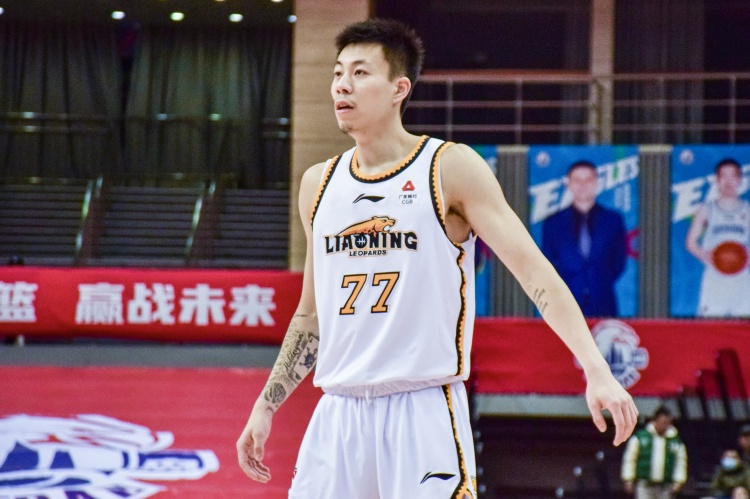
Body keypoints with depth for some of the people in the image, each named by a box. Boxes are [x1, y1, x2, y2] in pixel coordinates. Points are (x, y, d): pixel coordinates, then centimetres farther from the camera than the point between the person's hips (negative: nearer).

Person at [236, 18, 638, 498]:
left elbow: (534, 270, -10)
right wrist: (266, 407, 20)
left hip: (424, 408, -5)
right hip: (339, 413, 5)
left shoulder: (451, 168, -3)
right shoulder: (319, 184, 12)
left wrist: (597, 370, -20)